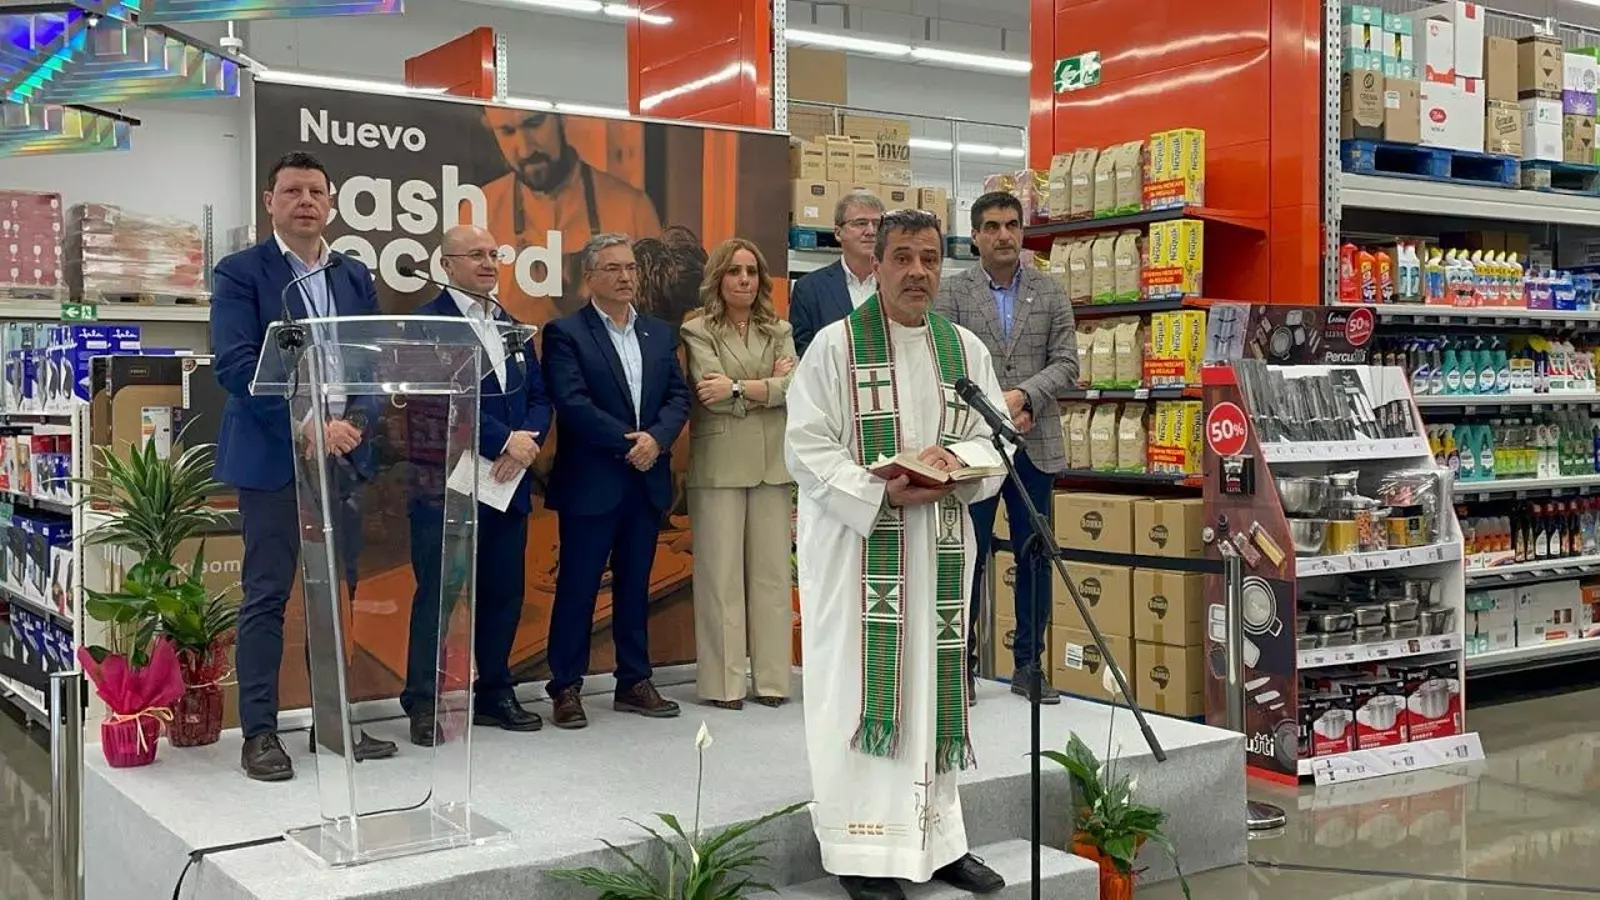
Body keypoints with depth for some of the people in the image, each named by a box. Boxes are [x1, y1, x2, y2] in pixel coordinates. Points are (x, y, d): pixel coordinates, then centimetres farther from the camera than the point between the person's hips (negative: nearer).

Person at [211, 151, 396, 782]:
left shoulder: (355, 277, 13)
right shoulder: (240, 273, -2)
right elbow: (235, 364, -12)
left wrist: (356, 422, -9)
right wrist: (307, 426, -19)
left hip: (343, 455, 5)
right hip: (272, 457, -5)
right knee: (266, 598, 0)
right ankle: (259, 732, 8)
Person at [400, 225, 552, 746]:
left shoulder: (513, 327, 16)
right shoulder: (426, 323, -6)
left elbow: (539, 398, 13)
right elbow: (439, 401, -17)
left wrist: (526, 442, -7)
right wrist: (505, 439, -17)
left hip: (507, 483, 7)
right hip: (446, 484, -6)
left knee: (504, 593, 11)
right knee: (438, 595, 0)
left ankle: (495, 693, 23)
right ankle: (424, 704, 9)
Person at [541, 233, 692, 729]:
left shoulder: (659, 333, 13)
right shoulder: (565, 333, -5)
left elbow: (678, 396, 6)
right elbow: (572, 403, -15)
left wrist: (656, 438, -12)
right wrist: (628, 442, -16)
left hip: (647, 481, 5)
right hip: (590, 482, -5)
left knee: (635, 586, 13)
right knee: (577, 587, 2)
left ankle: (634, 682, 21)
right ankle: (565, 687, 11)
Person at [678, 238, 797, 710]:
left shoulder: (779, 330, 13)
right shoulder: (697, 332, 2)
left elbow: (795, 388, -2)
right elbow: (713, 395, -11)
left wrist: (739, 388, -11)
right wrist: (770, 384, -5)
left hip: (771, 463, 4)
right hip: (719, 465, -3)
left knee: (772, 571, 4)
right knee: (721, 573, -1)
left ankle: (772, 678, 11)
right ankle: (723, 682, 5)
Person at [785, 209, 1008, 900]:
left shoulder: (967, 350, 10)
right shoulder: (836, 345, -3)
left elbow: (998, 441, 9)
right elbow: (808, 448, -9)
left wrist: (954, 458, -13)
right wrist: (882, 493, -20)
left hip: (940, 548, 5)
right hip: (855, 543, -4)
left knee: (933, 686, 10)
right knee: (862, 689, -3)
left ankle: (938, 838, 20)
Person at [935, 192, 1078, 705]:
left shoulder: (1050, 293, 8)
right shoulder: (952, 294, 2)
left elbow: (1066, 364, 2)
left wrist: (1023, 395, -13)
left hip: (1035, 446, 2)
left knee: (1035, 557, 7)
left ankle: (1029, 666, 18)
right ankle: (961, 664, 14)